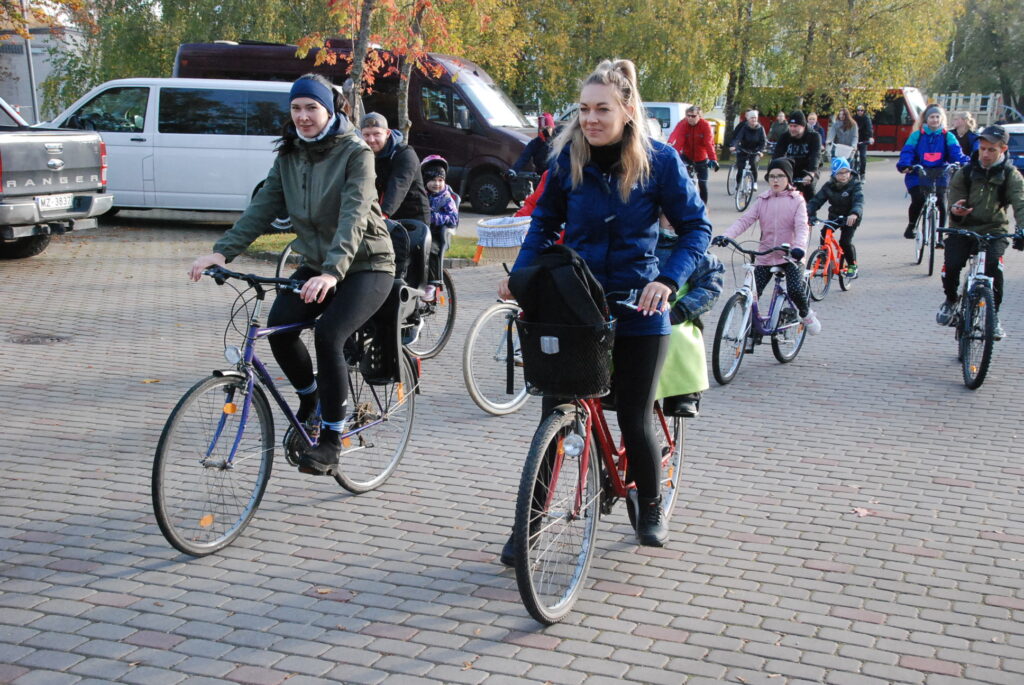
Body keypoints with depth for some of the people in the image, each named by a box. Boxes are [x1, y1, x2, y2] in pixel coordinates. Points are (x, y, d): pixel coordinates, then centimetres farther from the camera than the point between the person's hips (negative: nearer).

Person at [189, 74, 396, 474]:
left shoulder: (355, 153, -14)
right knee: (279, 324, -20)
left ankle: (332, 436, -12)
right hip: (317, 265, 5)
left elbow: (353, 216, -27)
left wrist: (333, 270, -42)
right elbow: (263, 206, -3)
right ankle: (309, 395, 10)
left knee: (328, 333, -27)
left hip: (365, 265, -5)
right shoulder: (289, 155, 5)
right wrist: (223, 251, -18)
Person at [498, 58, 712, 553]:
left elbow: (696, 227, -4)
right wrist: (519, 276, -7)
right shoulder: (567, 157, -5)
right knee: (553, 416, 0)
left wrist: (668, 280, -19)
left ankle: (650, 508, 32)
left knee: (634, 420, 6)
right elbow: (545, 222, 7)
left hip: (636, 309, -1)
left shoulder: (659, 160, -10)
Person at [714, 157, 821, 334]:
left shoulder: (797, 200, 0)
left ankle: (806, 313, 12)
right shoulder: (762, 201, 6)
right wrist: (725, 236, -24)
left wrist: (799, 247, -35)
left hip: (790, 256, -3)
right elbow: (744, 220, -5)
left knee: (795, 290, -21)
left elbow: (802, 226, -14)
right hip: (765, 257, 3)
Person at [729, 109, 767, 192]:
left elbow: (763, 141, -11)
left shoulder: (760, 128, -9)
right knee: (740, 168, -8)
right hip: (743, 150, -1)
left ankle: (754, 183, -4)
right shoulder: (744, 127, -14)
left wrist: (761, 151, -28)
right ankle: (738, 184, 16)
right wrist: (733, 146, -45)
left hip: (754, 151, 1)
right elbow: (738, 138, -27)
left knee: (753, 164, -23)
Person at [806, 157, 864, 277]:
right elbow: (816, 200, -17)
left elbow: (858, 201, -37)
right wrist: (809, 213, -36)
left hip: (850, 218, -4)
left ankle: (852, 265, 6)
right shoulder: (829, 186, -10)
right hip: (834, 216, 4)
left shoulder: (854, 185, -21)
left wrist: (854, 214, -58)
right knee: (824, 234, -18)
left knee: (845, 242, -17)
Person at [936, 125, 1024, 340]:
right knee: (951, 265, -22)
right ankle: (951, 300, 12)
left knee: (993, 264, -30)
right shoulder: (965, 173, 1)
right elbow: (953, 202, -2)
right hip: (963, 228, 1)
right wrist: (955, 211, -30)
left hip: (994, 230, -1)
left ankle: (994, 314, -13)